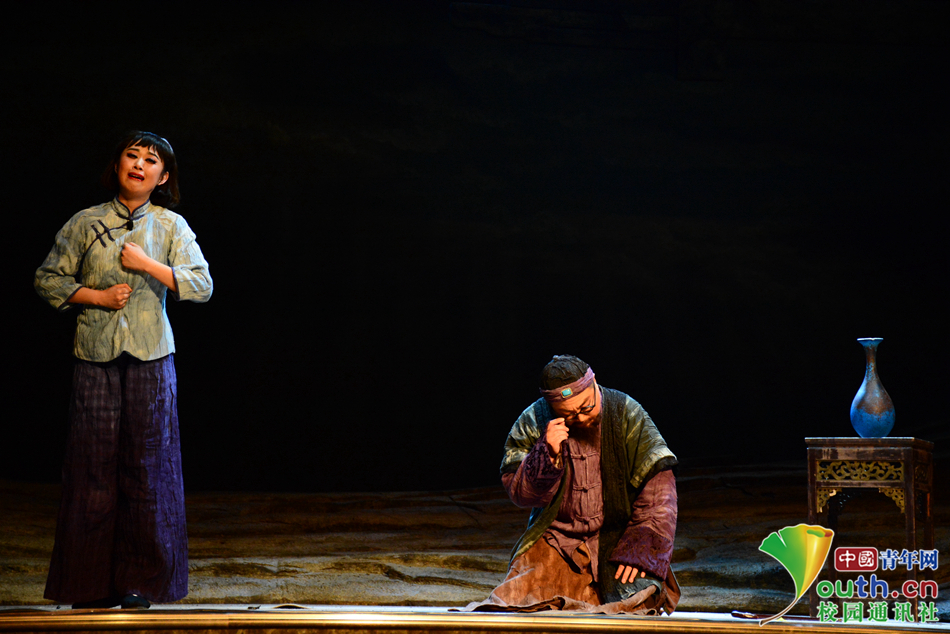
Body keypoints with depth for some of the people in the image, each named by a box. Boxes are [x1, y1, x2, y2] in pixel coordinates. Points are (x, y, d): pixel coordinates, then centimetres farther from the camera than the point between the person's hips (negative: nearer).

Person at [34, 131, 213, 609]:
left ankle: (139, 580, 7)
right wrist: (96, 295, -4)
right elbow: (47, 279, 9)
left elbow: (202, 286, -2)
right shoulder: (85, 224, 6)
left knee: (146, 465, -1)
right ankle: (91, 583, 5)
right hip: (95, 355, 0)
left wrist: (148, 265, -11)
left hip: (150, 357, 0)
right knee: (94, 464, -2)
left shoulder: (171, 226, 6)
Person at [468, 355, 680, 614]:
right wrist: (547, 454, -22)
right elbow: (519, 493, -3)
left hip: (618, 535, -1)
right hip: (556, 540, 1)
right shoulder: (532, 423, -3)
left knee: (633, 599, -25)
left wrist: (642, 549, -20)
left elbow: (658, 482, -10)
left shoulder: (626, 414, -6)